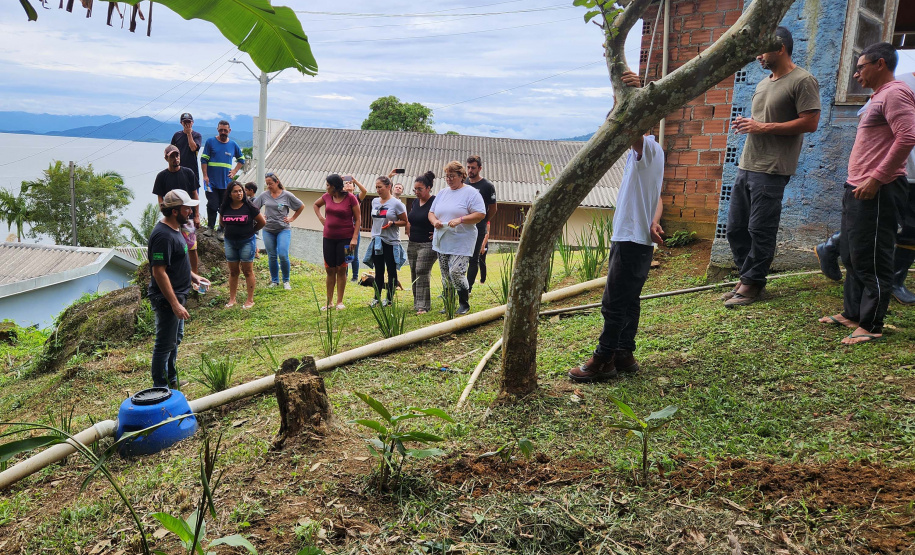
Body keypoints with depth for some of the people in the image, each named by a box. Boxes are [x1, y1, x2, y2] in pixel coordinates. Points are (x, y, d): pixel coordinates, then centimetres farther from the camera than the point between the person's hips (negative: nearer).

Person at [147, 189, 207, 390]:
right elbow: (159, 272, -27)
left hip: (176, 297, 11)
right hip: (167, 299, -11)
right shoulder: (163, 236, -24)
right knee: (165, 345, 1)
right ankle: (159, 388, 14)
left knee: (175, 339, 22)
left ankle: (171, 379, 38)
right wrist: (175, 304, -28)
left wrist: (193, 276, 14)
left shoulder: (173, 230, 8)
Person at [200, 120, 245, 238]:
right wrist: (205, 176, -8)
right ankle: (210, 228, 13)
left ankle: (221, 231, 11)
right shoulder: (210, 142, 2)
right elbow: (204, 160, 0)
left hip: (226, 182, 2)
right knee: (212, 206, -1)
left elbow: (241, 159, 22)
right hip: (211, 182, -2)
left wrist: (234, 171, 8)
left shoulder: (233, 144, 8)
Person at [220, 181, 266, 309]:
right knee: (233, 271, 11)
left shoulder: (249, 207, -11)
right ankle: (232, 299, 19)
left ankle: (250, 300, 9)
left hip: (247, 241, -4)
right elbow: (222, 223, 19)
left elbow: (262, 222, -1)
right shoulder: (225, 208, 0)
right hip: (230, 242, 4)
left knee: (247, 271, 2)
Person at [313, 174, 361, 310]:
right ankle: (329, 302, 14)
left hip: (345, 238, -4)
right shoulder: (327, 197, 6)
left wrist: (355, 238, -15)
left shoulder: (350, 198, -8)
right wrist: (321, 218, 11)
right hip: (329, 238, 4)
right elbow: (315, 205, 27)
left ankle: (340, 302, 8)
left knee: (341, 269, -1)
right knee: (330, 269, 6)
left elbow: (358, 219, -7)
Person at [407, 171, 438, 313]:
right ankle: (417, 303, 18)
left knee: (422, 272, -12)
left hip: (427, 244, -8)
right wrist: (408, 231, 13)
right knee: (414, 274, 9)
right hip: (412, 244, 8)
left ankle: (423, 306, -8)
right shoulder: (415, 202, 12)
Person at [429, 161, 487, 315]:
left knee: (456, 272, -15)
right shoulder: (442, 193, 15)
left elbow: (480, 215, -13)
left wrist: (459, 220, -22)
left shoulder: (471, 192, -5)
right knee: (445, 276, 10)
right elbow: (431, 212, 19)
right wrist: (434, 221, -4)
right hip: (441, 243, 7)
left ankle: (464, 304, 2)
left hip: (461, 243, -7)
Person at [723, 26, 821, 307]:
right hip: (746, 165, 9)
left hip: (771, 170, -8)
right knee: (735, 228, 9)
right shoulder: (763, 84, 20)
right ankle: (748, 278, 21)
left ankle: (752, 284, 8)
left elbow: (810, 123, -14)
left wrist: (763, 127, -13)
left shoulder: (803, 81, -6)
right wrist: (747, 124, 6)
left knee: (760, 230, -4)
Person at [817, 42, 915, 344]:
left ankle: (871, 326, 0)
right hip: (859, 188, 11)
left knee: (871, 260, -7)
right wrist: (858, 182, 16)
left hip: (877, 191, -11)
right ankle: (852, 314, 25)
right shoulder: (880, 97, 21)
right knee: (852, 255, 15)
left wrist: (876, 179, -24)